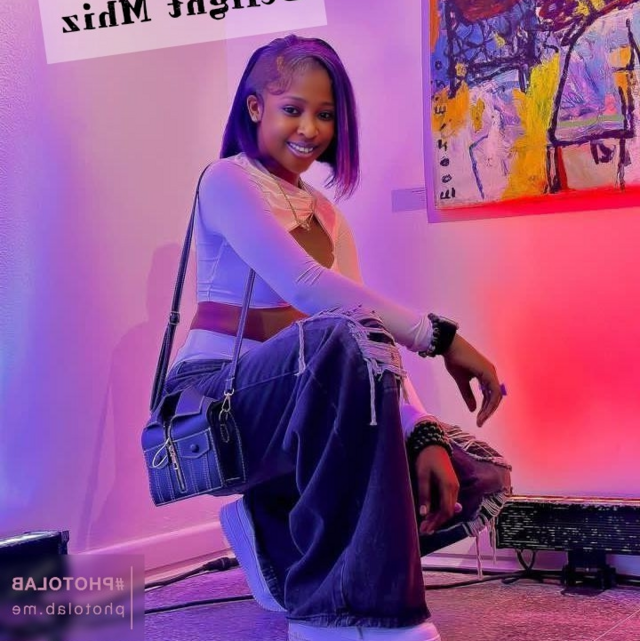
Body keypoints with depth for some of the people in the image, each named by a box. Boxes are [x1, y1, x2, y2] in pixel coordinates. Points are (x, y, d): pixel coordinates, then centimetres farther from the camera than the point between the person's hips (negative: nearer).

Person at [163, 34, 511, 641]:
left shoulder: (325, 214, 17)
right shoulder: (227, 181, -4)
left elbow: (377, 339, 4)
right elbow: (304, 285, -22)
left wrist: (423, 433, -13)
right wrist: (439, 336, -25)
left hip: (297, 401, 8)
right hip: (215, 398, -7)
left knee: (471, 478, -7)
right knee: (343, 341, -38)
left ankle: (277, 534, 6)